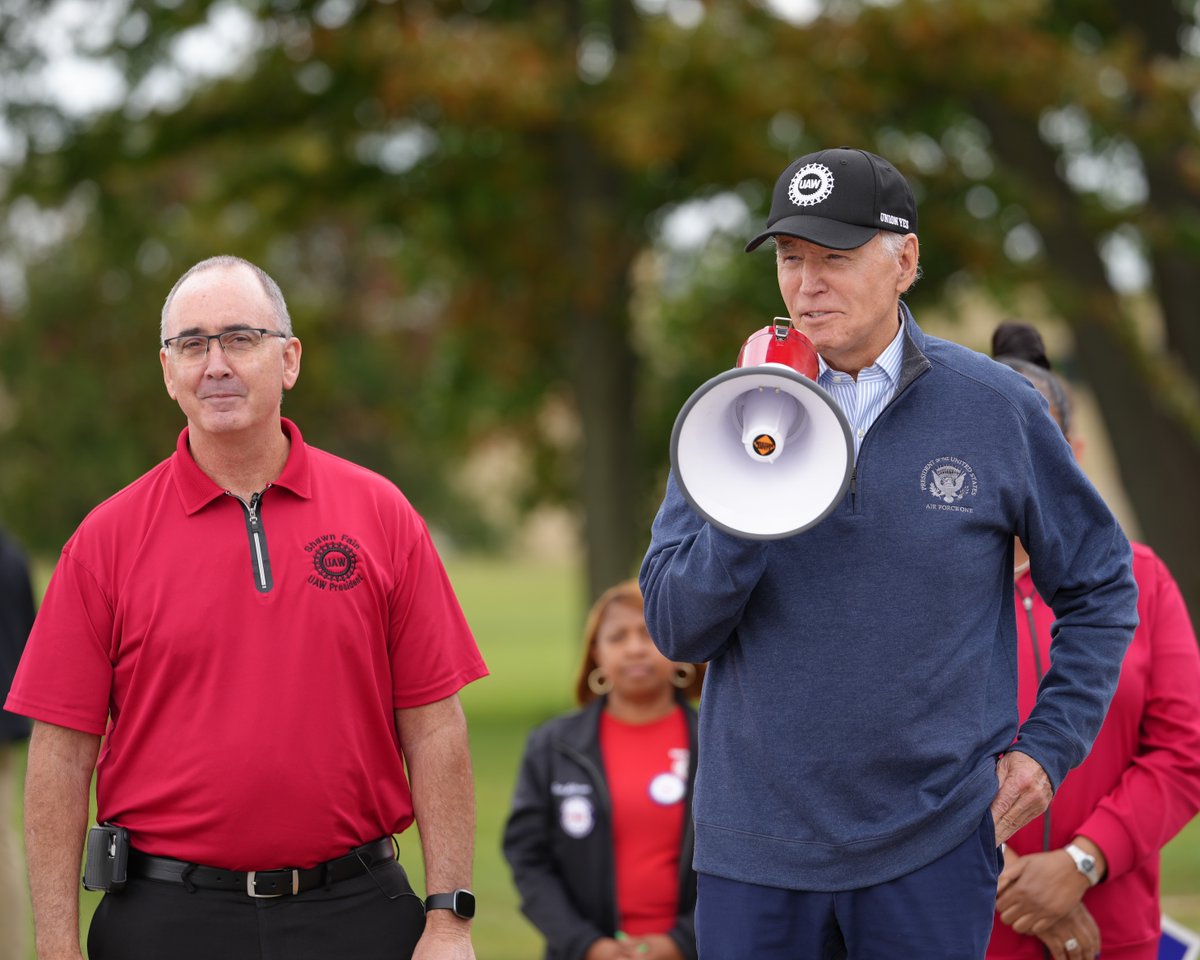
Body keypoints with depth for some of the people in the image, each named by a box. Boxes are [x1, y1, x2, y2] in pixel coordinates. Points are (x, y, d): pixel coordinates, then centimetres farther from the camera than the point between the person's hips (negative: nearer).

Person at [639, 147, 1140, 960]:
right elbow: (676, 629, -4)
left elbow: (1101, 587, 10)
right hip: (754, 850, 1)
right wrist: (755, 484, -17)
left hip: (935, 845, -1)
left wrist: (1049, 745, 2)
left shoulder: (997, 409, -1)